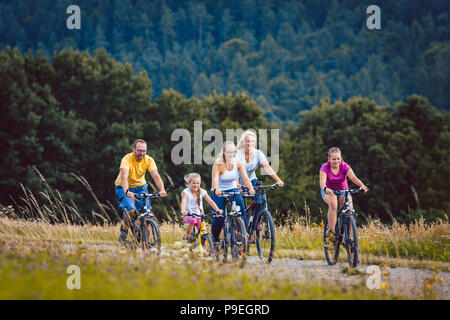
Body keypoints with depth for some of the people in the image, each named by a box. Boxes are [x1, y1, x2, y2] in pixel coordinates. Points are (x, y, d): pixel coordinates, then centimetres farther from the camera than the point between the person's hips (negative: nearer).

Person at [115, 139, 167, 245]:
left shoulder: (149, 160, -15)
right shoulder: (127, 159, -25)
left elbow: (156, 175, -25)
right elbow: (124, 177, -39)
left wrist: (162, 190, -43)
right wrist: (127, 191, -56)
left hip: (140, 186, 3)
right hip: (124, 188, -3)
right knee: (131, 210, -27)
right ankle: (123, 232, -1)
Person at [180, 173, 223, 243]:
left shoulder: (202, 192, -2)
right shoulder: (186, 192, -9)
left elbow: (210, 201, -9)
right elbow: (183, 202, -26)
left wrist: (217, 209, -25)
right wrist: (183, 211, -47)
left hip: (199, 214, 3)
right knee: (192, 220, -35)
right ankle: (186, 237, -16)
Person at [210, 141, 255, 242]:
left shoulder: (238, 163, -11)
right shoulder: (217, 164, -19)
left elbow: (245, 178, -21)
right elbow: (215, 179, -33)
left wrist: (250, 188, -41)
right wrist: (216, 190, -54)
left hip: (232, 189, 2)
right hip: (218, 192, -2)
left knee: (240, 203, -28)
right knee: (220, 217, -16)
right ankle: (214, 238, 11)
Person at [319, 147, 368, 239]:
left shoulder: (344, 166, -15)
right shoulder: (325, 167, -19)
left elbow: (353, 178, -29)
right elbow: (322, 181, -35)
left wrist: (362, 186, -49)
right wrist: (326, 189, -59)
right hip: (328, 191, -2)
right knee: (333, 203, -35)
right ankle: (331, 231, -32)